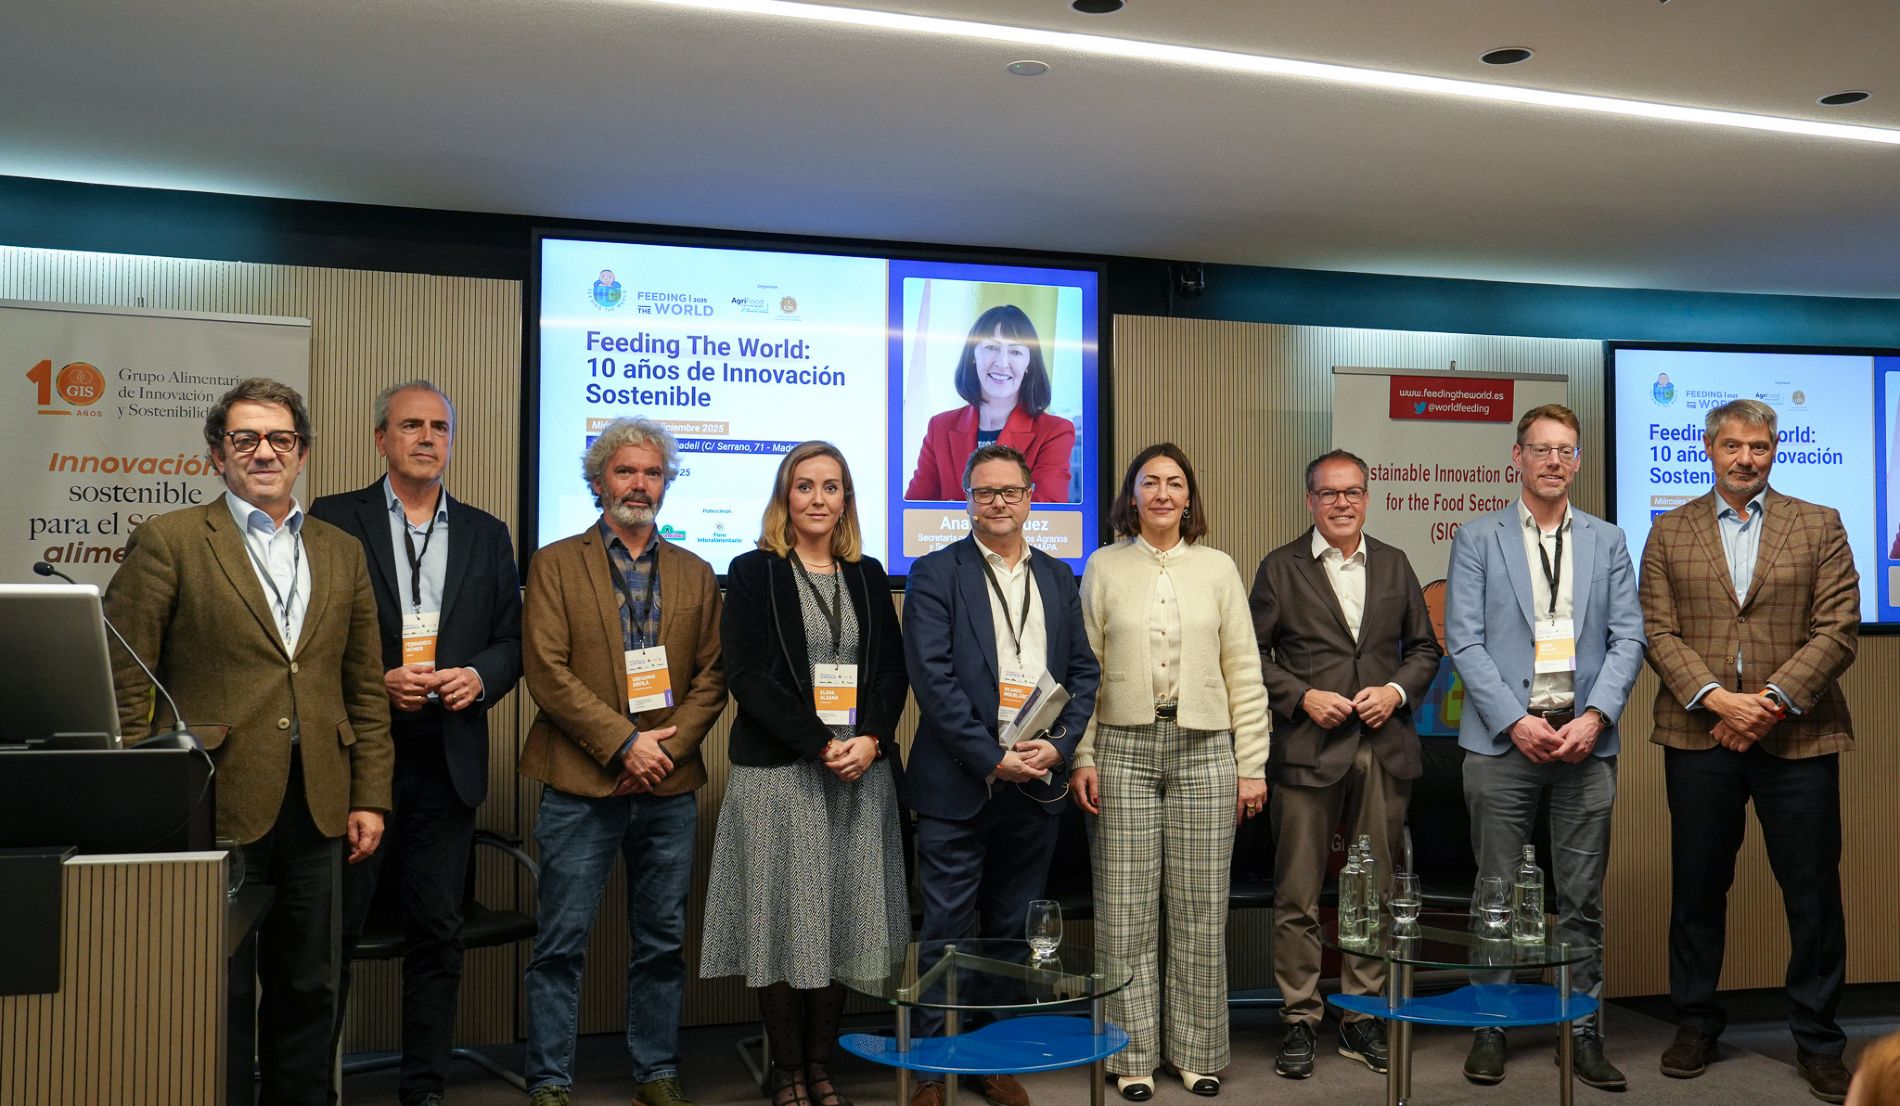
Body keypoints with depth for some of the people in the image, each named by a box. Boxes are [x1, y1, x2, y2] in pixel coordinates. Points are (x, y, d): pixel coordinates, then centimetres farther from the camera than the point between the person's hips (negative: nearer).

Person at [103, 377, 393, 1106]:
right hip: (216, 805, -4)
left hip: (316, 812, 4)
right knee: (215, 996, 5)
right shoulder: (168, 542, -1)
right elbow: (122, 684, -4)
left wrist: (370, 799, 7)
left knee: (307, 991, 12)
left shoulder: (342, 554, 13)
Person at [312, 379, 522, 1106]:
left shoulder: (487, 535, 13)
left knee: (437, 932, 9)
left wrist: (480, 676, -8)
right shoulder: (333, 521, 3)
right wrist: (375, 681, -15)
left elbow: (513, 638, 12)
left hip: (448, 764, 3)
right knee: (333, 929, 3)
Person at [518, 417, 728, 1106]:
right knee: (562, 943, 1)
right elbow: (547, 670, -7)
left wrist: (671, 745, -8)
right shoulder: (555, 565, 2)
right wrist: (624, 743, -13)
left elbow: (711, 676, 8)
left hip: (670, 789, 3)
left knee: (663, 942, 10)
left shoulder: (696, 575, 12)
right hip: (581, 786, -3)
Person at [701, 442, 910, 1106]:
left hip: (860, 771, 4)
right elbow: (747, 674, -7)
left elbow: (893, 669, 9)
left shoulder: (867, 575, 13)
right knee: (785, 918, -1)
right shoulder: (753, 573, 2)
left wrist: (870, 740, -10)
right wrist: (820, 746, -14)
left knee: (843, 919, 5)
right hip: (778, 774, -3)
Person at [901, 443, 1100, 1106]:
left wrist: (1059, 745, -6)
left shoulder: (1058, 578, 12)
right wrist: (993, 758, -15)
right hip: (959, 784, -4)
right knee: (947, 932, 1)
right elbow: (932, 678, -11)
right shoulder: (936, 574, -2)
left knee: (1014, 929, 13)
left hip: (1037, 780, 4)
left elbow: (1084, 671, 10)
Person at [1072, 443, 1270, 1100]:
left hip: (1205, 749, 1)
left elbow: (1244, 671, 6)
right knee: (1126, 910, 2)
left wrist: (1252, 764, 1)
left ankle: (1197, 1052, 17)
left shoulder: (1217, 568, 6)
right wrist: (1082, 757, -2)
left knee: (1201, 909, 4)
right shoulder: (1104, 567, 5)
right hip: (1123, 748, 0)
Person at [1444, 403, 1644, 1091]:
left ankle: (1583, 1029, 16)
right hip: (1503, 741, -2)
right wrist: (1515, 720, -11)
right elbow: (1464, 640, -2)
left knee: (1582, 898, 6)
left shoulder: (1607, 542, 12)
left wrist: (1595, 716, -9)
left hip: (1585, 741, 2)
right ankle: (1491, 1027, 14)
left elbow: (1628, 637, 6)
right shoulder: (1477, 539, 5)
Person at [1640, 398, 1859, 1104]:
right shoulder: (1669, 533, 8)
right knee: (1697, 886, 8)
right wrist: (1718, 699, -13)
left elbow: (1838, 629, -2)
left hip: (1798, 737, 0)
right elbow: (1659, 631, 1)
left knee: (1813, 892, 4)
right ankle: (1695, 1023, 23)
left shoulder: (1819, 527, 6)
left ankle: (1817, 1040, 18)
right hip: (1699, 736, 1)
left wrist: (1773, 701, -13)